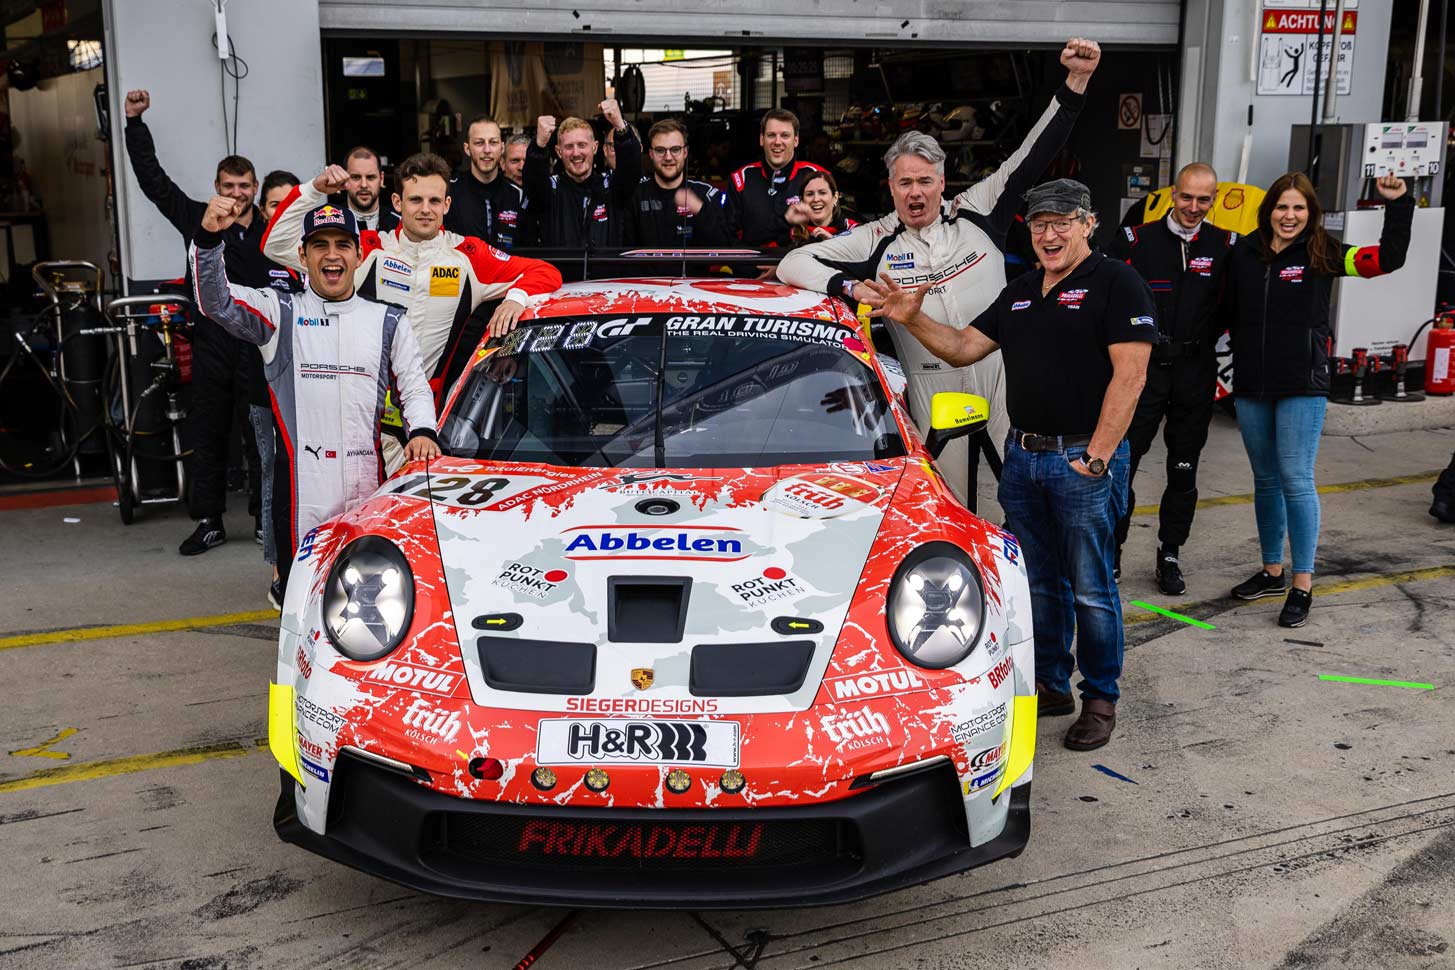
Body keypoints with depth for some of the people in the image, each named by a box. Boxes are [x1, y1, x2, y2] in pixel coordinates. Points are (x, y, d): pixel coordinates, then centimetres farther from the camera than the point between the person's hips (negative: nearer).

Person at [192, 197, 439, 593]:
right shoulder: (279, 313, 8)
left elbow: (415, 388, 16)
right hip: (301, 486, -2)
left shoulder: (388, 321, 15)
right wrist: (209, 236, -22)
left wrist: (422, 431, -4)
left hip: (369, 486, 2)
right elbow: (216, 301, -7)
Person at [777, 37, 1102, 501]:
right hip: (934, 390, 0)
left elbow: (1032, 156, -3)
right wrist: (850, 286, -17)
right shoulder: (876, 242, 2)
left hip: (1002, 376, 0)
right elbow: (792, 264, 0)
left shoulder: (976, 214, 2)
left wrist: (1076, 81, -12)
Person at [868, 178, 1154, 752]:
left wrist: (1097, 456, -18)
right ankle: (1051, 685, 27)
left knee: (1089, 590, 1)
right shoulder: (1019, 293, 16)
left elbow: (1129, 376, -14)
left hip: (1084, 460, -7)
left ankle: (1101, 699, 14)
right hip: (1022, 456, 7)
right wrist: (913, 321, -2)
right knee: (1040, 585, 15)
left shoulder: (1116, 284, -8)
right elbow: (963, 348, 16)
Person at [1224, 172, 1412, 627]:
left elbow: (1388, 259, -7)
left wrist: (1397, 205, -14)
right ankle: (1272, 572, 27)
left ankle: (1302, 587, 0)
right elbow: (1230, 311, 15)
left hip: (1302, 386, -4)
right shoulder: (1245, 253, 6)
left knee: (1296, 480, -7)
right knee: (1265, 480, 14)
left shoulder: (1322, 255, -3)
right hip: (1251, 385, 4)